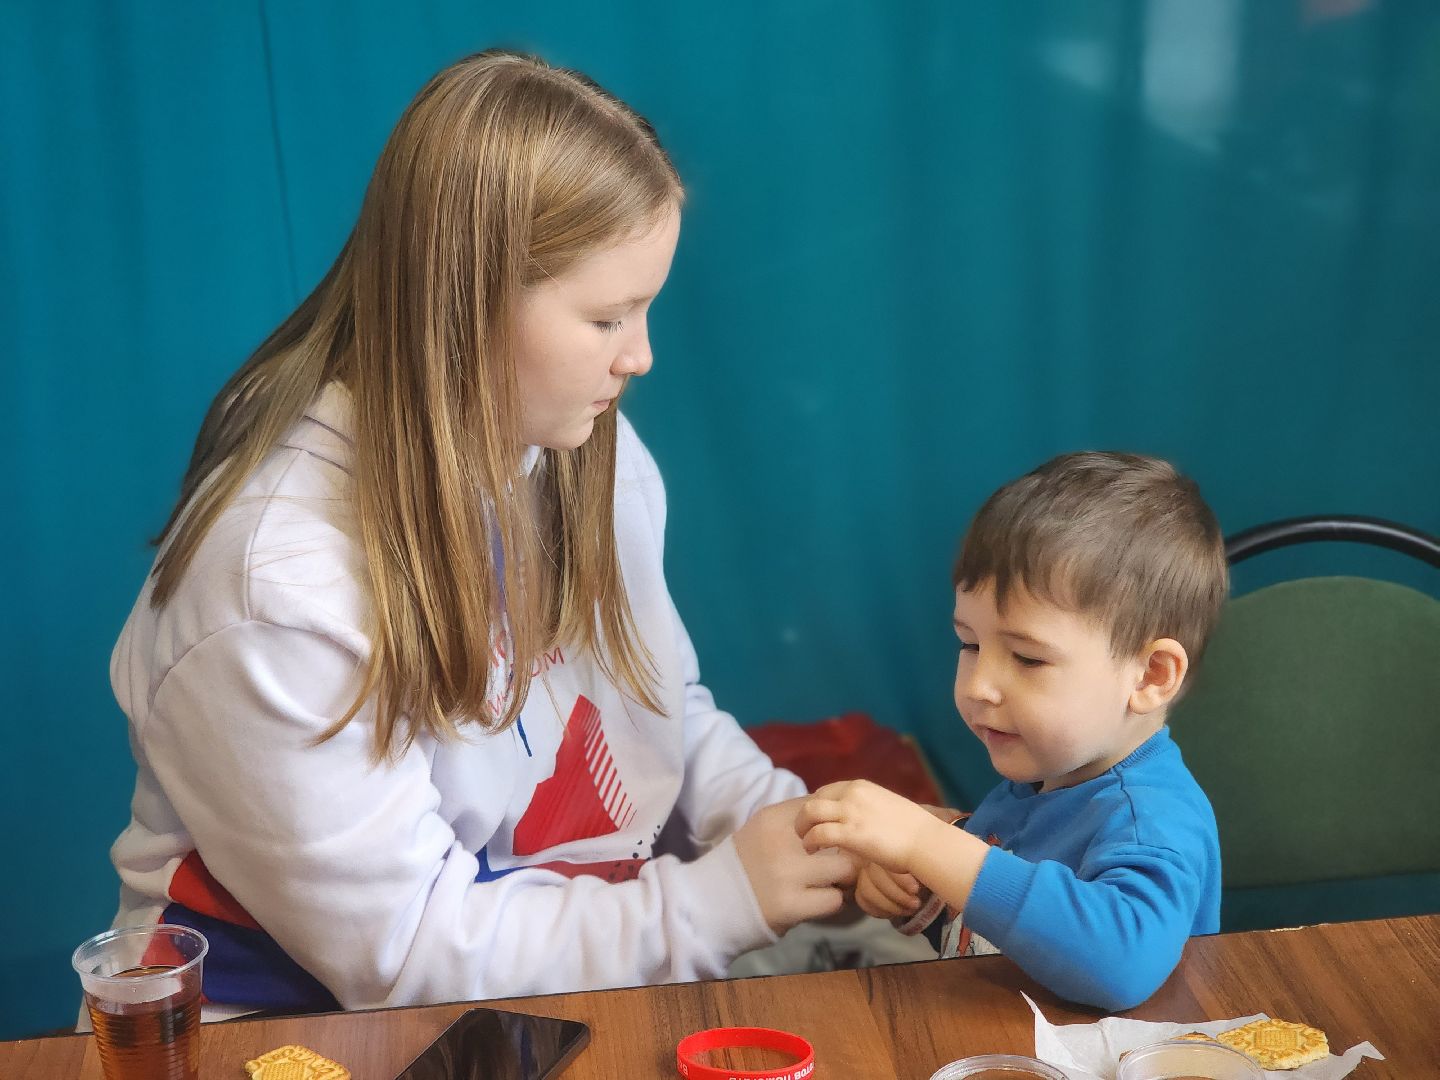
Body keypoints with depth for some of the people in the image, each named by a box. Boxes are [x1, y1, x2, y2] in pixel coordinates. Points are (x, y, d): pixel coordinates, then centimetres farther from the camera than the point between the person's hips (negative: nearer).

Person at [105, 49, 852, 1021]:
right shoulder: (276, 577, -24)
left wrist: (779, 819, -8)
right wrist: (717, 903, -18)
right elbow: (404, 950, -20)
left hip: (605, 926, 6)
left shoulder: (593, 453, -3)